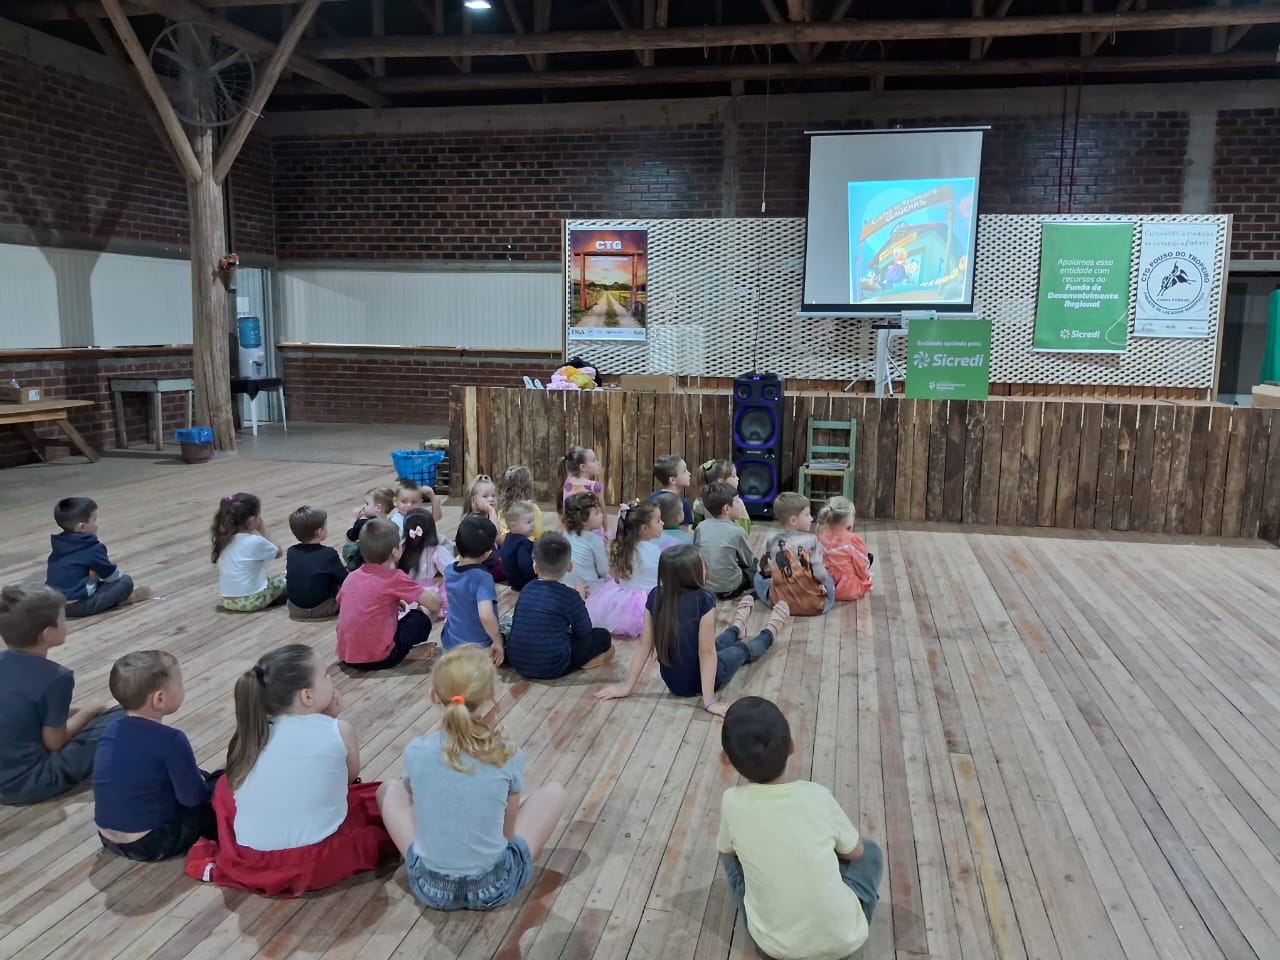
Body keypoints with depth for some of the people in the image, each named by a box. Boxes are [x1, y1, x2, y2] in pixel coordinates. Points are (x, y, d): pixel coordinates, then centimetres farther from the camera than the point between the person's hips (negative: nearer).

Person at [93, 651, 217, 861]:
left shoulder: (113, 729, 0)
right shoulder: (171, 740, -22)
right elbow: (192, 798, -16)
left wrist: (196, 777, 14)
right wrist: (201, 781, 7)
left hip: (109, 839, 8)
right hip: (153, 844, -7)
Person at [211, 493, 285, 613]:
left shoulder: (224, 538, 1)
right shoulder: (256, 541, -16)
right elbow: (279, 553, 0)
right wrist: (263, 531, 4)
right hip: (251, 601, -6)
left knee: (270, 579, 31)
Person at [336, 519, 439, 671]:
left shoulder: (351, 576, 7)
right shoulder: (395, 578, -10)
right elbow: (435, 604, -10)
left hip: (346, 656, 6)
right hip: (378, 658, -6)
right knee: (420, 620, 13)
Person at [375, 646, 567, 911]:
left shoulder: (415, 752, -11)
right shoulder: (509, 755, -14)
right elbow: (508, 831, -1)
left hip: (430, 886, 2)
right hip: (495, 887, -1)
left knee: (390, 789, 21)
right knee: (553, 791, 16)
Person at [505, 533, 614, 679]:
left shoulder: (527, 589, 5)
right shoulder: (569, 596, -11)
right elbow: (584, 632, -1)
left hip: (518, 662, 6)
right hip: (550, 667, -6)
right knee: (603, 637, 7)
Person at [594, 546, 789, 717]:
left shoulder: (655, 596, -15)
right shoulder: (703, 599, -28)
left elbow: (645, 644, -11)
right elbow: (707, 652, -26)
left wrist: (627, 686, -4)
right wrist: (709, 701, -22)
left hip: (673, 682, 4)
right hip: (702, 681, -4)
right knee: (743, 649, 28)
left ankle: (737, 629, 66)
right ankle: (769, 633, 59)